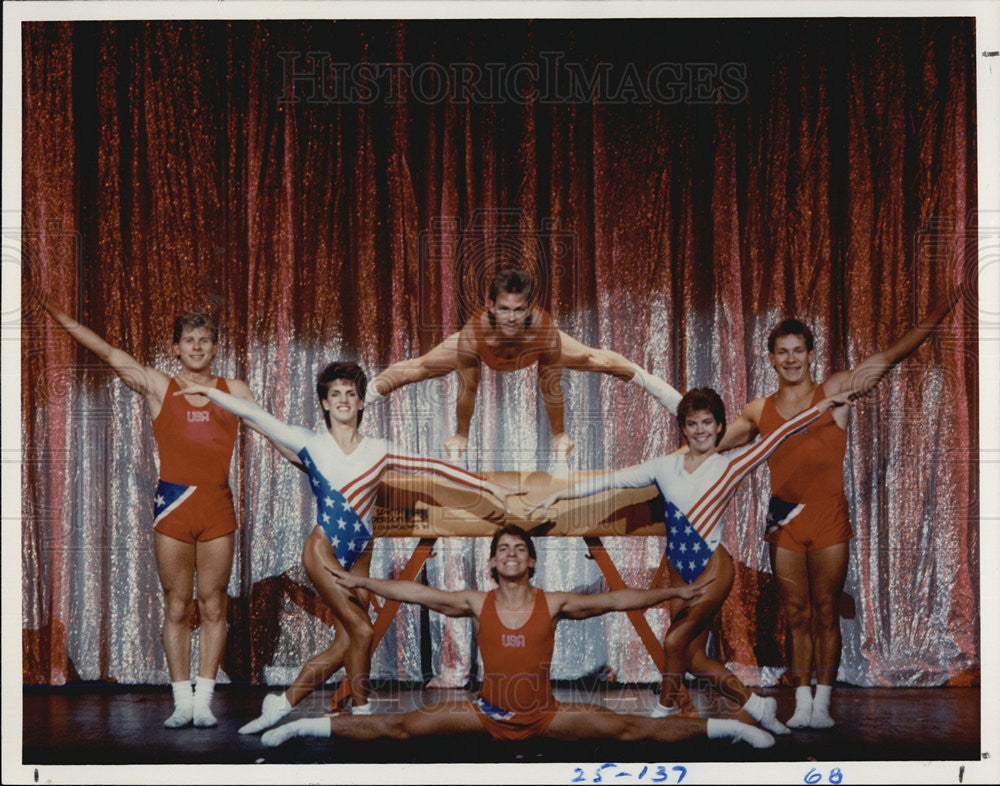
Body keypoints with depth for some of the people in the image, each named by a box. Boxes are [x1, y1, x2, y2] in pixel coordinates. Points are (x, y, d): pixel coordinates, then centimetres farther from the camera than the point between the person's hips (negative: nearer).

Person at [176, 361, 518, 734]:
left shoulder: (379, 451, 7)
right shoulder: (309, 443, 2)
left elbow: (435, 466, 5)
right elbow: (251, 412, 5)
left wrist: (489, 486, 4)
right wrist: (207, 391, 6)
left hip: (360, 556, 4)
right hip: (323, 550, -4)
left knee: (345, 644, -1)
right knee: (362, 630, -15)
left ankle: (282, 703, 13)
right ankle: (362, 712, 3)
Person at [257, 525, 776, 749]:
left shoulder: (554, 603, -5)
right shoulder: (477, 603, -2)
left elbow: (615, 599, -9)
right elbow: (416, 593, -4)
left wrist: (672, 593, -14)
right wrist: (361, 583, -7)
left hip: (545, 715, -1)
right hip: (489, 714, 1)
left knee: (628, 728, -12)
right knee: (399, 726, -8)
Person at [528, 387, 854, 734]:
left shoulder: (731, 465, 0)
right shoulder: (665, 466, 7)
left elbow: (781, 432, 1)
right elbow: (611, 479, 4)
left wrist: (828, 402, 1)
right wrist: (557, 494, 1)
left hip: (714, 569, -4)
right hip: (679, 572, 4)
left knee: (675, 640, -16)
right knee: (694, 657, 3)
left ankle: (665, 710, 3)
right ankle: (756, 704, 17)